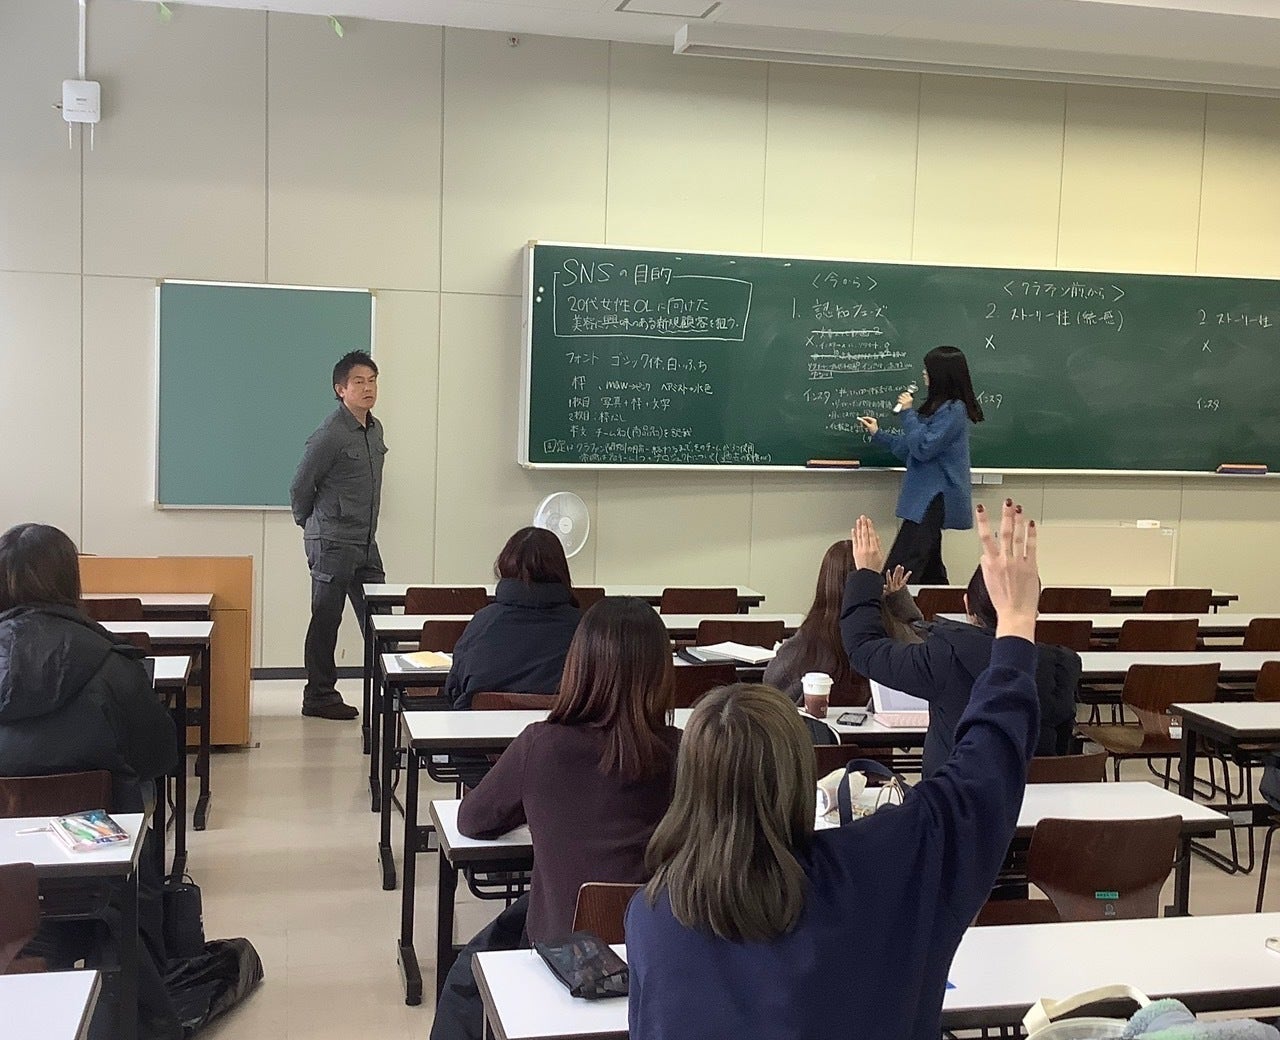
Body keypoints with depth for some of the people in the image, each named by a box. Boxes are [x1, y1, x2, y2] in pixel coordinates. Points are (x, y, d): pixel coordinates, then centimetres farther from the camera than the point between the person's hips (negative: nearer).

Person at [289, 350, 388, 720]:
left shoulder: (375, 430, 11)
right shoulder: (330, 435, -14)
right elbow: (300, 486, -8)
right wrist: (310, 525, 7)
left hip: (366, 543, 8)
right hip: (333, 544, -8)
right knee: (326, 621, 2)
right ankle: (319, 696, 11)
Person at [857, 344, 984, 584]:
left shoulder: (954, 410, -14)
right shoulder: (939, 407, 17)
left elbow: (922, 448, -18)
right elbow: (911, 450, 21)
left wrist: (908, 412, -10)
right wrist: (878, 434, 20)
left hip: (935, 499, -10)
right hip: (928, 497, 10)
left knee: (899, 570, -15)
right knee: (929, 570, 11)